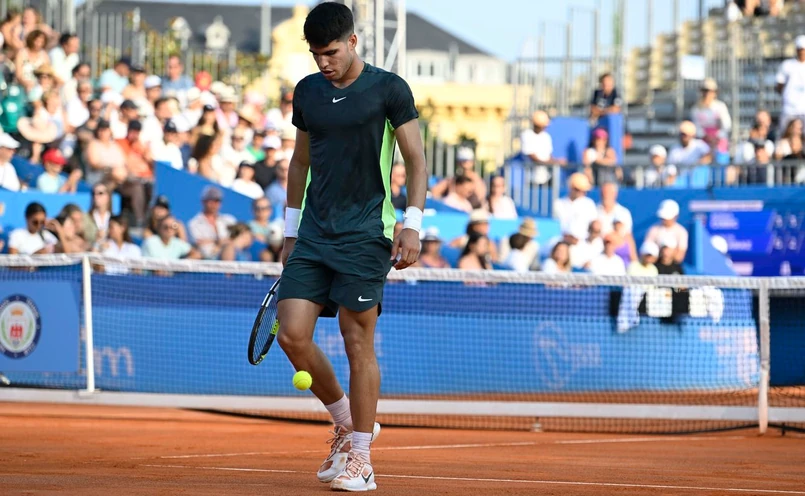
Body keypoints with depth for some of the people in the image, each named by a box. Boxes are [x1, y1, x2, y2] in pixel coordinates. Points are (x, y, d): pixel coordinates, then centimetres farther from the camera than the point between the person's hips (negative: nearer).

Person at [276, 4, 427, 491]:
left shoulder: (388, 89, -4)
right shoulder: (308, 92, 12)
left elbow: (417, 161, -2)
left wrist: (412, 224, -12)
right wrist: (291, 229, 18)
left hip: (364, 235, -5)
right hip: (313, 235, 5)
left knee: (359, 343, -5)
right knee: (292, 335, -4)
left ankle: (360, 457, 3)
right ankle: (346, 422, 17)